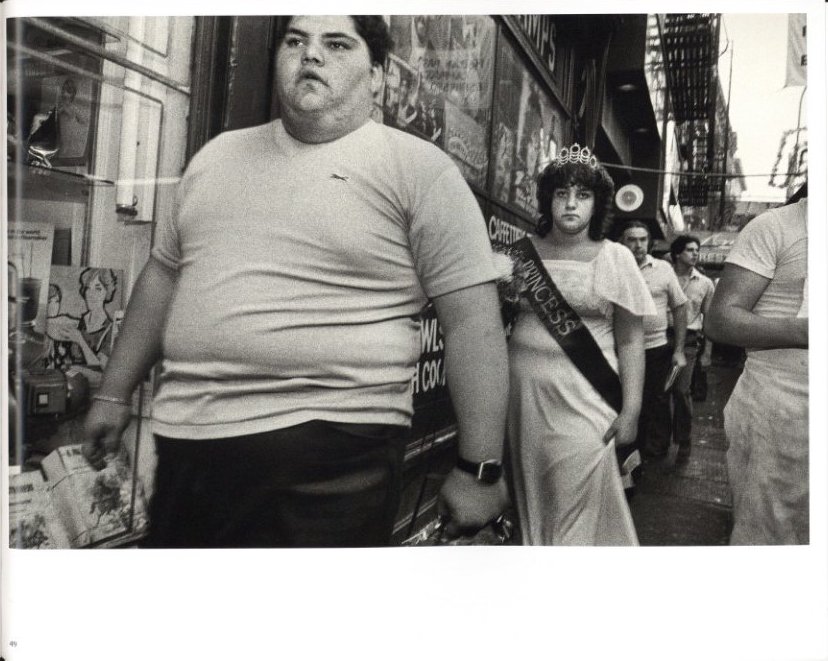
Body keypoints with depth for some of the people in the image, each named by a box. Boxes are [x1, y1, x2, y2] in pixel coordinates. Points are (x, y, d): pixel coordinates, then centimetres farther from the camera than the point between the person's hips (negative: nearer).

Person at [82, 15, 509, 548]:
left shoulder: (420, 169, -6)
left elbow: (474, 320, -9)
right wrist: (115, 393, 22)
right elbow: (164, 275, 20)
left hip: (333, 459, -5)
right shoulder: (218, 155, 12)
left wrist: (481, 469, -11)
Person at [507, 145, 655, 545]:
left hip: (582, 401, -2)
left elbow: (630, 341, 1)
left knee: (577, 510, -1)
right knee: (530, 504, 11)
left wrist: (631, 410, -4)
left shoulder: (614, 258, 3)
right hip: (523, 396, 2)